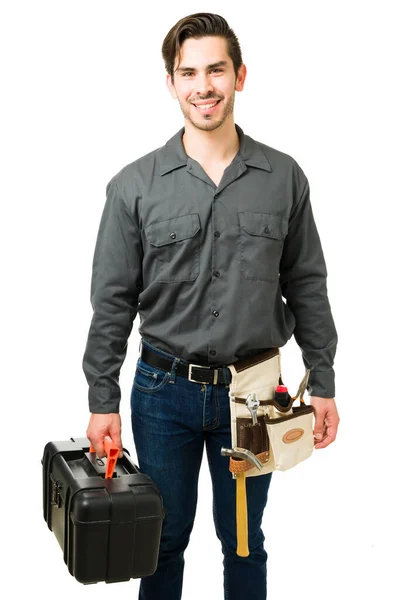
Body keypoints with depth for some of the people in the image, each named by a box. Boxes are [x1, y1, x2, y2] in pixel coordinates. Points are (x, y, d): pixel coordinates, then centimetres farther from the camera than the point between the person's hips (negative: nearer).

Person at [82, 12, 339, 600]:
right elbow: (113, 301, -2)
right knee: (164, 536, 15)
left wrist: (323, 385, 2)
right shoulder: (135, 185, -4)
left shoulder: (284, 177, -1)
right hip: (164, 391, 0)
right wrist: (102, 399, -4)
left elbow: (306, 286, 3)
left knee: (243, 538, 16)